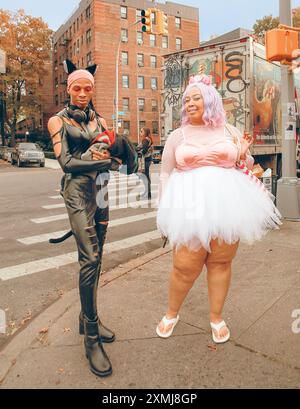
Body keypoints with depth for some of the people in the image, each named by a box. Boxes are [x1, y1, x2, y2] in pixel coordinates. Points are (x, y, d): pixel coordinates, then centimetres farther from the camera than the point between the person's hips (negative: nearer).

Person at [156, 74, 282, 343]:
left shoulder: (230, 132, 12)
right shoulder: (177, 136, 9)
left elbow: (247, 167, 19)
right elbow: (166, 175, 10)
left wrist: (243, 155, -4)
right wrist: (164, 209, 4)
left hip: (226, 204, 2)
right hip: (190, 206, -1)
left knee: (221, 262, 6)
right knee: (185, 266, -2)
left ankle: (217, 318, 27)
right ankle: (172, 314, 24)